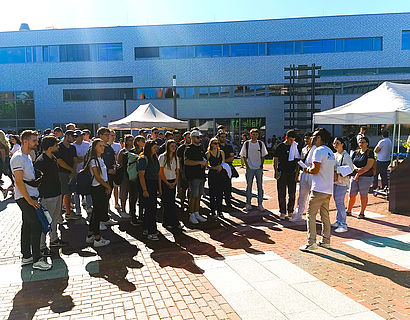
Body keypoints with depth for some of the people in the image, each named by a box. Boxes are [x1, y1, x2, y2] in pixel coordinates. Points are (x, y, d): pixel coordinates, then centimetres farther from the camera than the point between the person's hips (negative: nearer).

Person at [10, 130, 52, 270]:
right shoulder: (18, 157, -15)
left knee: (27, 225, 13)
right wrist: (29, 200, -21)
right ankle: (37, 259, -4)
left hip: (30, 196, 10)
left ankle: (26, 256, 22)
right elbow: (19, 181, -20)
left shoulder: (27, 156, 15)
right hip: (25, 197, -10)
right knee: (36, 225, -10)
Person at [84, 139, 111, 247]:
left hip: (103, 188, 9)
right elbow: (97, 177, -17)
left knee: (96, 212, 15)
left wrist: (107, 186, 6)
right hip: (97, 189, -9)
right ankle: (97, 239, 6)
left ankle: (90, 236, 26)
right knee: (97, 213, -2)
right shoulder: (93, 160, -14)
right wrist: (108, 186, -9)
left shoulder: (100, 159, 15)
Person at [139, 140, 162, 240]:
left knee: (149, 208, 13)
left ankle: (146, 229, 24)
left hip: (154, 185, 8)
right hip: (147, 185, -8)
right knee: (151, 209, -9)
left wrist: (160, 188, 14)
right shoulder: (143, 159, -10)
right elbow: (141, 175, -15)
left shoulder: (155, 158, 14)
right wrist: (144, 190, -18)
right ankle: (151, 233, -3)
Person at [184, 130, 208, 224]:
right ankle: (191, 215, 6)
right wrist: (200, 162, -19)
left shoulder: (200, 147, 18)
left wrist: (204, 163, 7)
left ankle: (197, 214, 21)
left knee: (199, 195, 12)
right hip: (193, 176, -8)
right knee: (193, 196, -4)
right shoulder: (189, 148, -8)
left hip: (201, 175, 8)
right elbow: (186, 161, -22)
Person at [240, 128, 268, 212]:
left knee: (260, 186, 4)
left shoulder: (261, 143, 4)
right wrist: (247, 165, -5)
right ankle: (248, 205, 12)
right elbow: (244, 156, 3)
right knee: (249, 186, 4)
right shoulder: (246, 144, 0)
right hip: (250, 168, -1)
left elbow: (263, 156, 10)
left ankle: (260, 205, 11)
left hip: (259, 168, 1)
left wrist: (261, 165, 0)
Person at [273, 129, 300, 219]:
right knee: (281, 194, 1)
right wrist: (276, 171, -6)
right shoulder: (280, 147, 2)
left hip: (292, 173, 2)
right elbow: (275, 160, 4)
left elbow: (298, 160, 11)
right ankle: (282, 212, 10)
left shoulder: (295, 147, 7)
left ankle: (290, 211, 20)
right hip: (282, 173, -2)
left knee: (292, 194, 6)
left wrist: (297, 171, 3)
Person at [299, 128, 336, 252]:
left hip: (319, 190, -9)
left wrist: (307, 170, 1)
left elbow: (316, 170, -19)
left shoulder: (318, 150, -12)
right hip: (329, 190, 9)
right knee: (325, 215, 15)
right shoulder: (330, 152, 16)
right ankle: (326, 240, 21)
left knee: (311, 215, -4)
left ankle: (311, 242, -5)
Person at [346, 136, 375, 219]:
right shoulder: (356, 152, 13)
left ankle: (362, 213, 13)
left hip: (366, 177, -5)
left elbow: (368, 166, -11)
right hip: (354, 176, 5)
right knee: (352, 195, 7)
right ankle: (348, 211, 19)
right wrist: (356, 168, -14)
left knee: (363, 195, 1)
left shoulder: (370, 153, -3)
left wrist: (359, 173, -15)